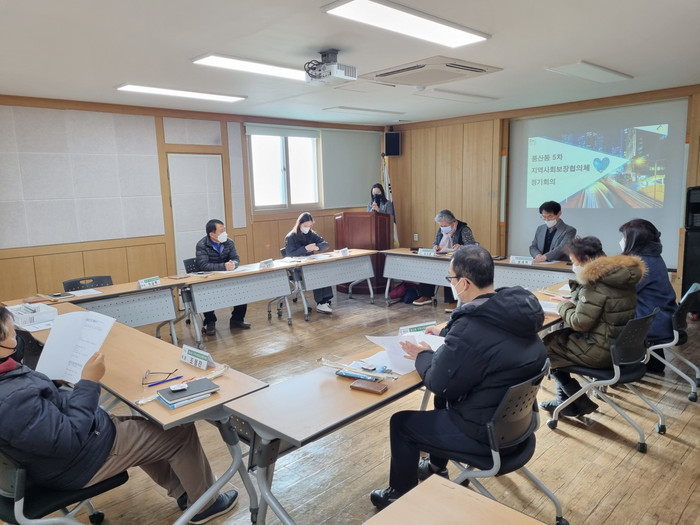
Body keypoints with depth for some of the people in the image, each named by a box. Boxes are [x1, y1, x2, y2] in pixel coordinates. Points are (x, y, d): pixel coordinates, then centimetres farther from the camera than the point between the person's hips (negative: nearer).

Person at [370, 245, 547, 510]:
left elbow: (438, 383, -19)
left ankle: (401, 495, 32)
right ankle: (437, 467, 48)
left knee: (401, 422, 10)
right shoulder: (517, 307, -6)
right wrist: (447, 333, 15)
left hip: (487, 431, -8)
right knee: (445, 398, 31)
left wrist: (423, 355, -2)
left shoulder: (470, 327, -32)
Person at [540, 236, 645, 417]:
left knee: (545, 349, 8)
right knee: (556, 337, 19)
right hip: (621, 345, 10)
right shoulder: (624, 274, 5)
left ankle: (582, 403, 16)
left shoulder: (596, 282, -24)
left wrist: (564, 306, -4)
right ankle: (564, 399, 22)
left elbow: (580, 323, -21)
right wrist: (574, 301, 5)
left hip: (602, 351, -10)